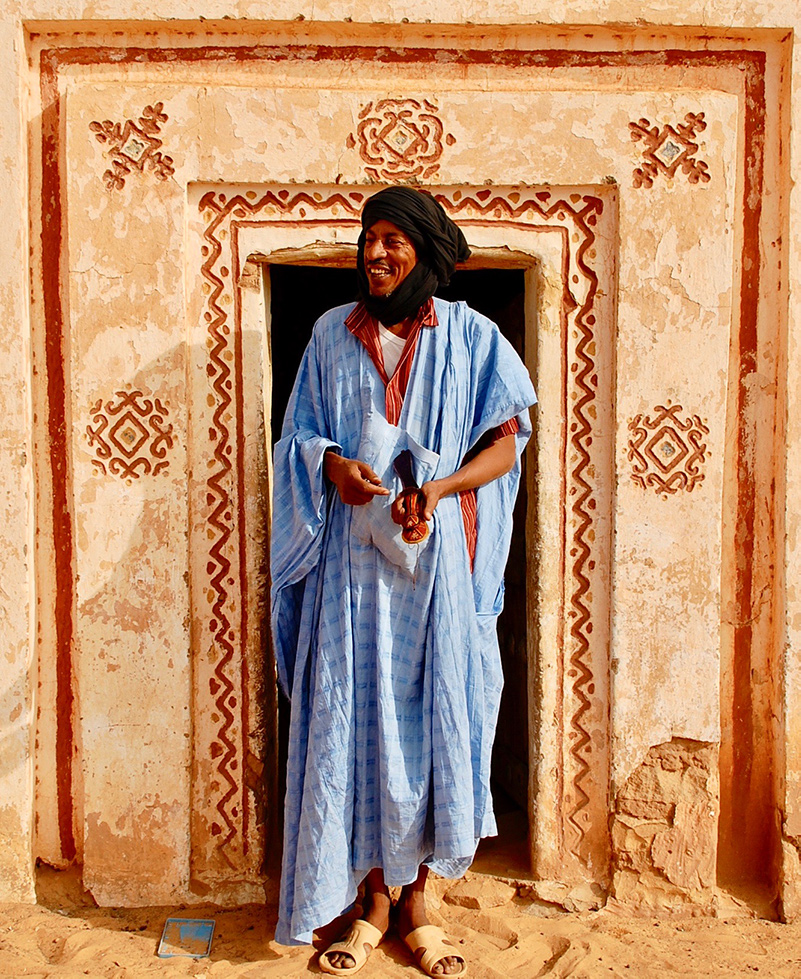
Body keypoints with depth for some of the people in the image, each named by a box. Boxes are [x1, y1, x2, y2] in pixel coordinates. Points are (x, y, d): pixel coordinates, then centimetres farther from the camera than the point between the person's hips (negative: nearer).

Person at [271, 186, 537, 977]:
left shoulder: (468, 336, 4)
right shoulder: (332, 334, 10)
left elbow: (506, 444, 1)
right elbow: (298, 437, 11)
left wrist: (437, 490, -16)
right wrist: (332, 464, -12)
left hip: (435, 551, -1)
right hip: (352, 552, 2)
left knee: (431, 712, 3)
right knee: (353, 715, 3)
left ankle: (417, 897, 20)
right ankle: (372, 897, 20)